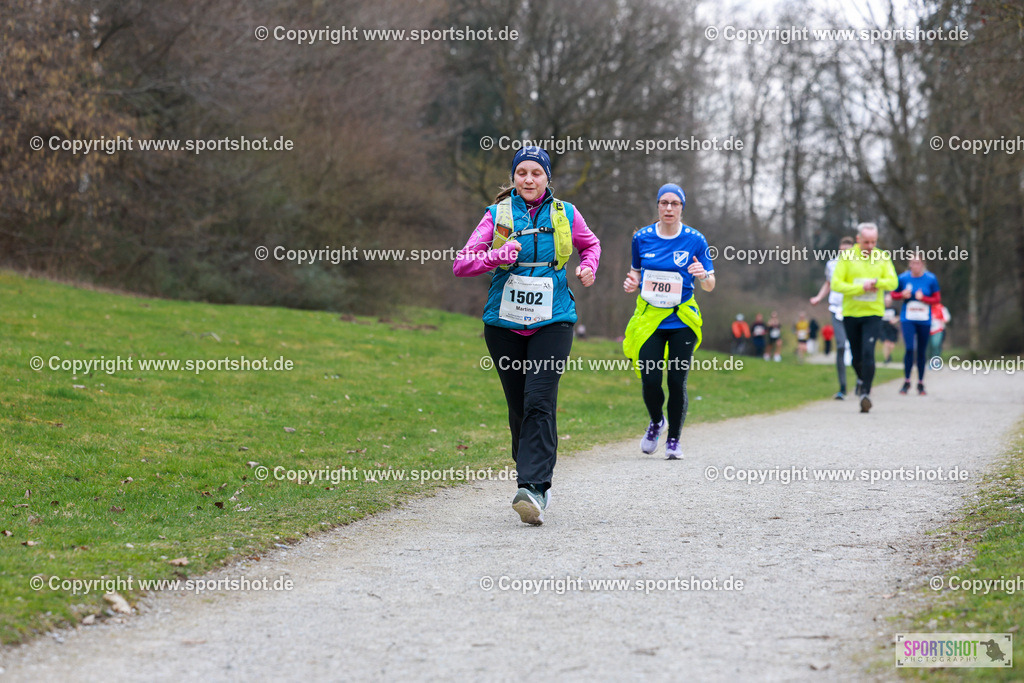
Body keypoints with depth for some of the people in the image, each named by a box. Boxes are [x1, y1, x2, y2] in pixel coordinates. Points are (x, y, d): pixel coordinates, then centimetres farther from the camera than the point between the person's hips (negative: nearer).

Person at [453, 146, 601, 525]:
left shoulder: (565, 214, 6)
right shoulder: (497, 215, 4)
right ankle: (532, 478, 23)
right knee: (518, 407, 5)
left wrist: (588, 267, 4)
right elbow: (461, 264, -1)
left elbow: (591, 244, 26)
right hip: (505, 324, 1)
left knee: (539, 403, -16)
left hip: (552, 322, -1)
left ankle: (534, 488, -23)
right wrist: (499, 256, -17)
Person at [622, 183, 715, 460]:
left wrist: (703, 276, -20)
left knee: (677, 381, -5)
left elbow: (710, 286, 3)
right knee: (649, 380, -7)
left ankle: (674, 439, 14)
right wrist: (631, 283, -5)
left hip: (681, 320, -1)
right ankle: (656, 422, 25)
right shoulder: (642, 238, 3)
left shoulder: (695, 240, -2)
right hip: (649, 319, 1)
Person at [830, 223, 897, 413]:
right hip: (850, 313, 1)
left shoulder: (882, 257, 4)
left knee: (868, 353, -16)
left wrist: (876, 282, -20)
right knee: (856, 356, 10)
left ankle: (865, 393, -17)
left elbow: (892, 282, -2)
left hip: (873, 313, -1)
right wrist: (861, 287, -16)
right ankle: (862, 380, 39)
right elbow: (836, 284, -9)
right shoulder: (846, 257, -2)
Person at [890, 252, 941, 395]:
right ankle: (906, 381, 0)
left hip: (924, 320, 1)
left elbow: (937, 299, 2)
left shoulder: (931, 279, -1)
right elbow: (894, 295, 12)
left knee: (922, 352, 6)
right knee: (909, 349, -14)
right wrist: (903, 295, -9)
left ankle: (921, 383, 19)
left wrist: (923, 298, -14)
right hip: (908, 319, -1)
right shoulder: (903, 278, 0)